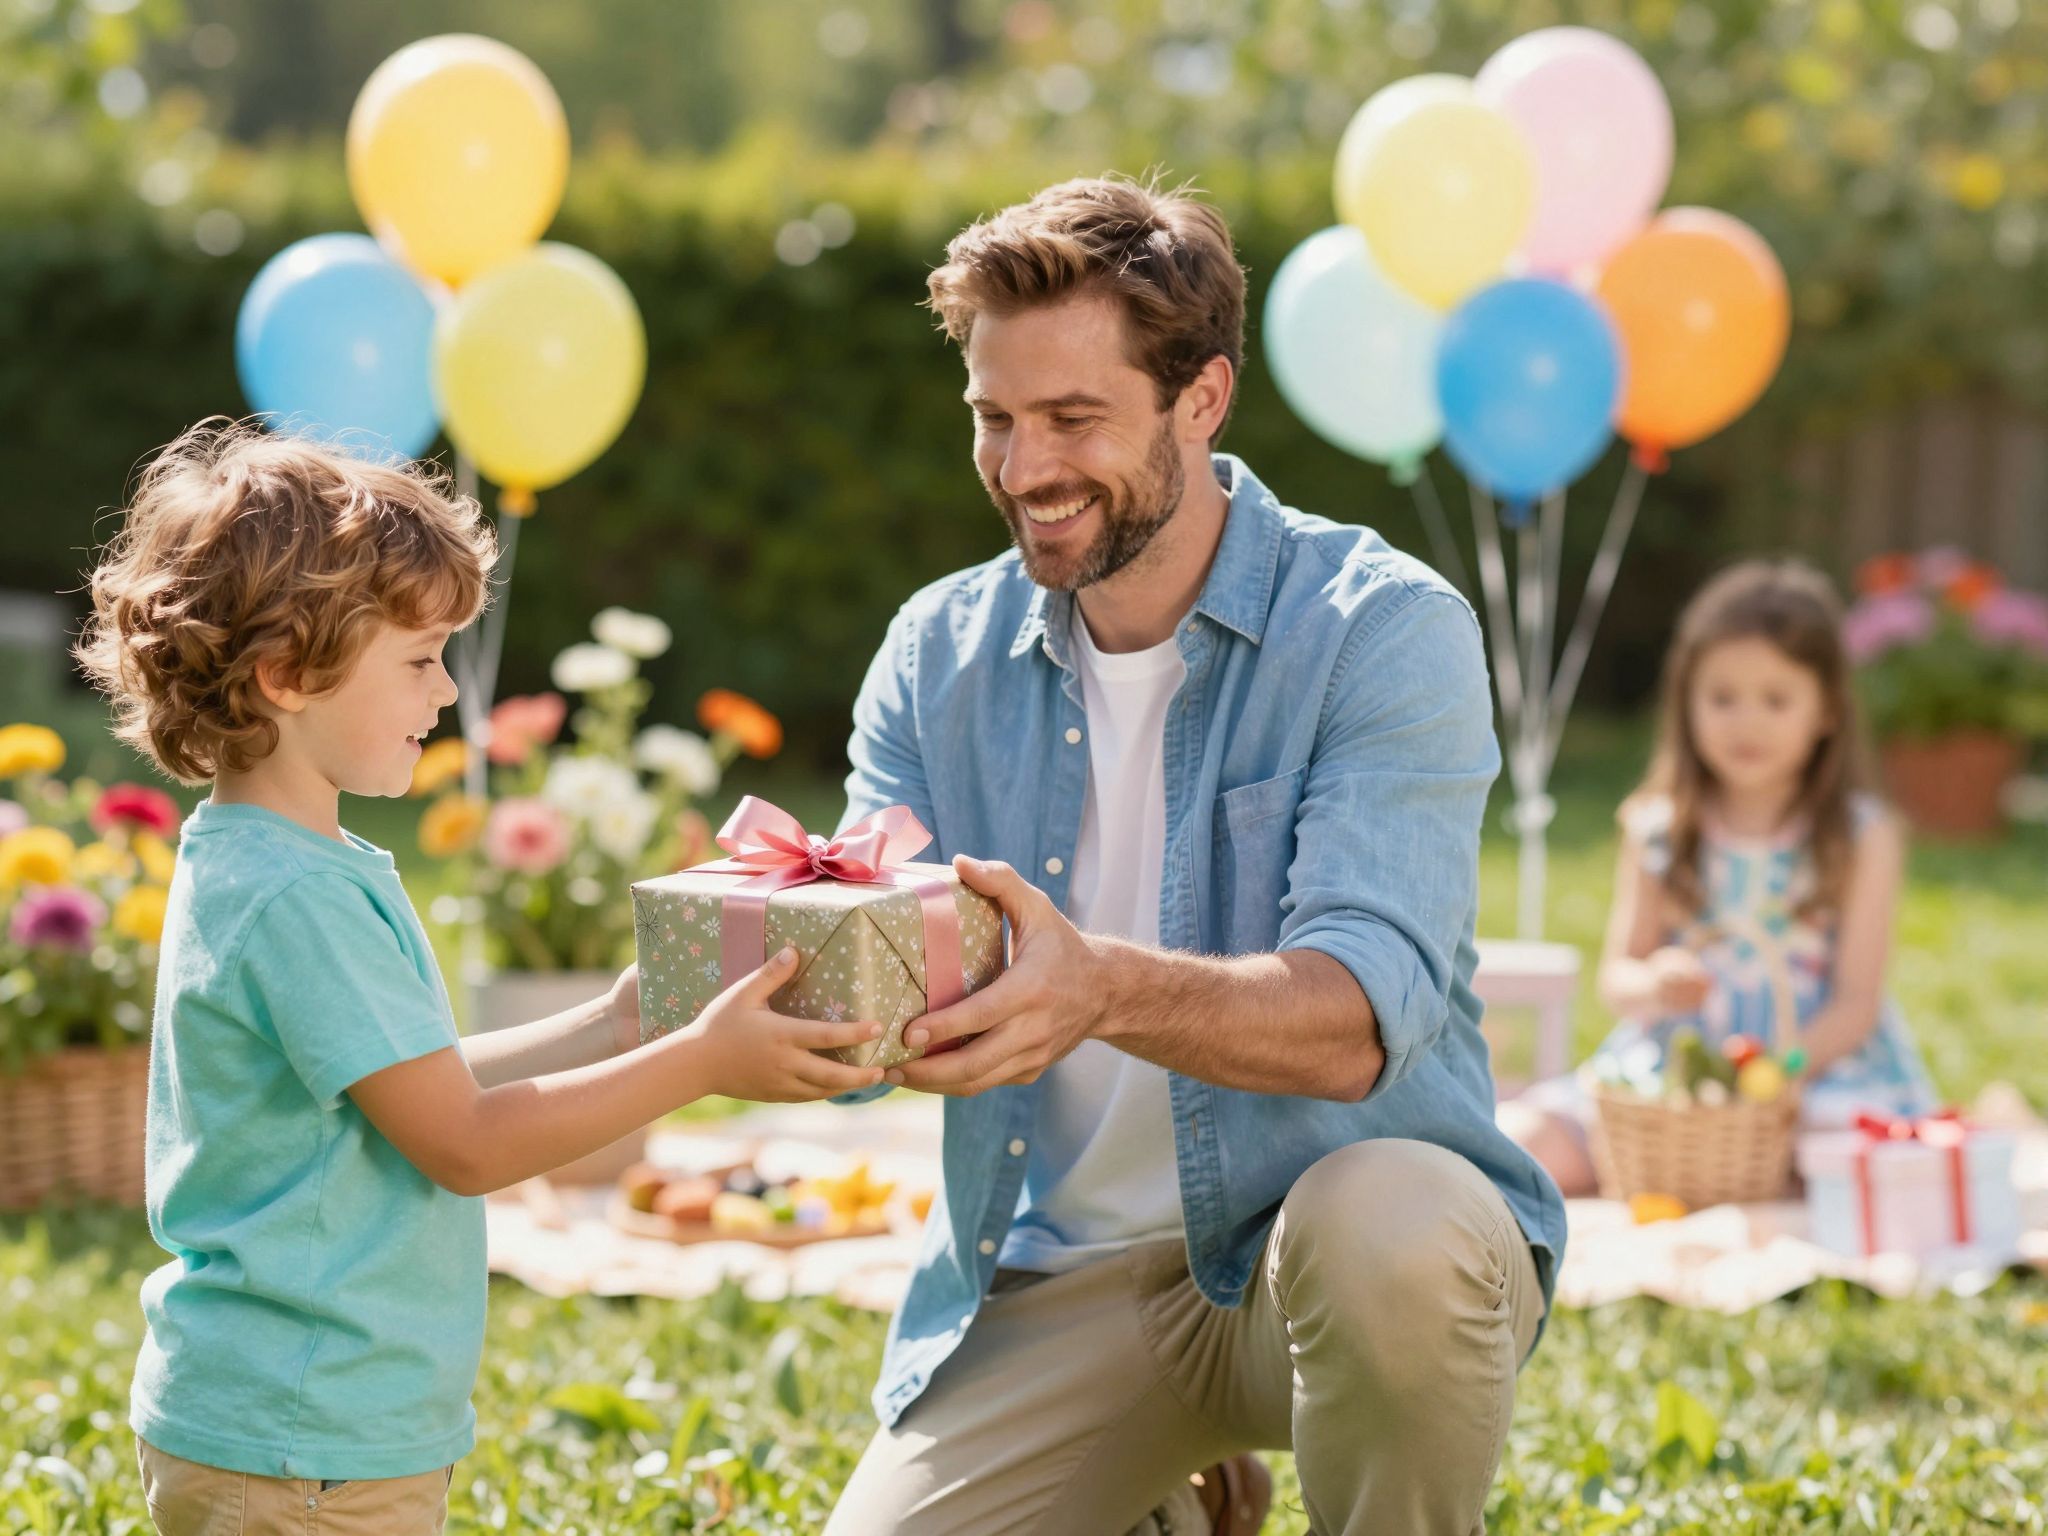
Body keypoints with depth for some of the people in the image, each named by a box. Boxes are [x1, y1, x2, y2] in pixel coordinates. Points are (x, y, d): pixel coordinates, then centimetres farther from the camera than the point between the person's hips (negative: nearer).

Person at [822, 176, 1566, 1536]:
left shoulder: (1381, 630, -11)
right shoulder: (939, 652, 5)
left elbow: (1356, 1021, -24)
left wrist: (1102, 990, -44)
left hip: (1318, 1225, -4)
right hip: (1056, 1285, 4)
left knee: (1391, 1232, -38)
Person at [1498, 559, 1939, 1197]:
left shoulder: (1862, 839, 2)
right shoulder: (1657, 832, 8)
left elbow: (1855, 1000, -3)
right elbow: (1615, 976, 8)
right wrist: (1653, 987, -16)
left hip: (1819, 1062, -1)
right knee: (1518, 1140, -22)